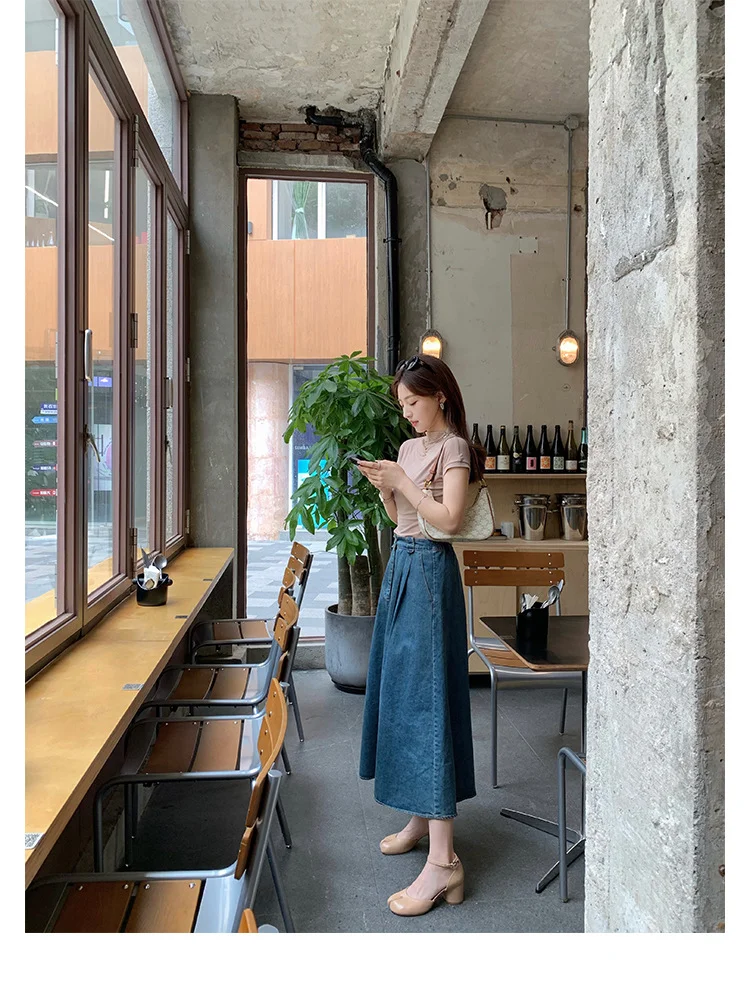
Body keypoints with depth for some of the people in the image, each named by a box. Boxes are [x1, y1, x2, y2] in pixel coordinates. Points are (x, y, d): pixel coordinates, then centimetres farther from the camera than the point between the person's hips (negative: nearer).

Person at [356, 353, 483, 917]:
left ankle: (443, 861, -10)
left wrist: (402, 481, -16)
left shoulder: (454, 448, -10)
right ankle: (422, 817, 28)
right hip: (401, 564, 10)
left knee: (426, 697, -13)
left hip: (430, 570, -9)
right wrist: (382, 486, 3)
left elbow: (450, 518, -21)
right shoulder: (409, 447, 15)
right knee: (399, 686, 13)